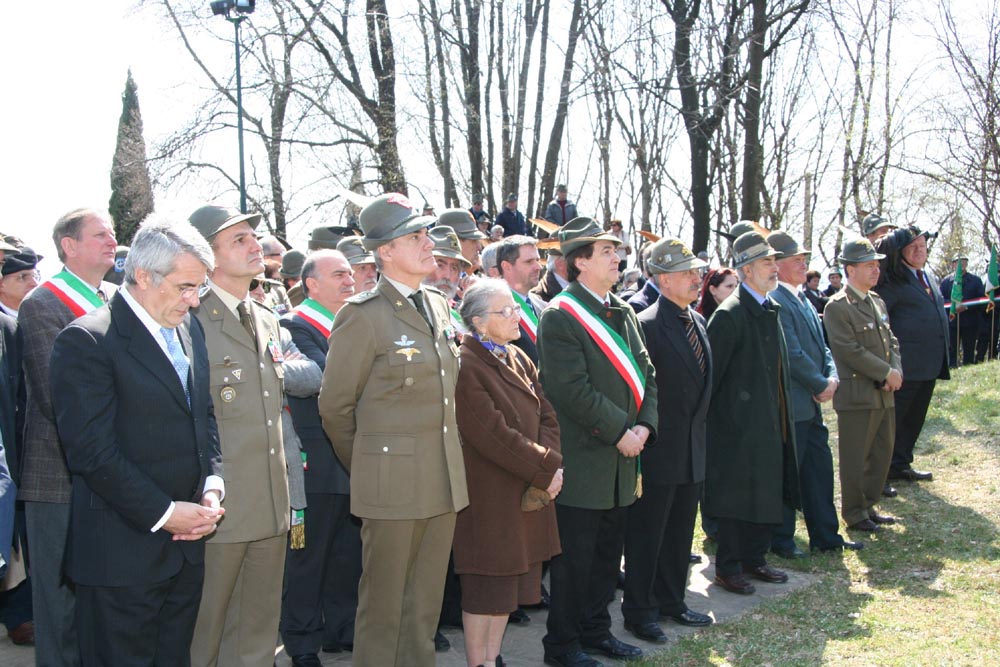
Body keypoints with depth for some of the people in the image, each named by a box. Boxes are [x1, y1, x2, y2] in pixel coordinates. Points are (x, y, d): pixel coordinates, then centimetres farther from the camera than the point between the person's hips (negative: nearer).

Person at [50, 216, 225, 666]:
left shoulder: (189, 329, 10)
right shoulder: (86, 341, -13)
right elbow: (93, 450, -18)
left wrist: (212, 487, 2)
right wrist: (163, 512, -15)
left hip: (186, 542, 7)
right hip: (123, 553, -7)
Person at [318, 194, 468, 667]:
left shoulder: (438, 304, 11)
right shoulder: (363, 314, -11)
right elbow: (335, 405, -5)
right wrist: (364, 466, 5)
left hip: (445, 480, 6)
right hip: (393, 481, -6)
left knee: (426, 603, 16)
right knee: (383, 605, 7)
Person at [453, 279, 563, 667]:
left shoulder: (518, 359, 11)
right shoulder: (466, 366, -17)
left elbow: (547, 417, 8)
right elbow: (494, 436, -21)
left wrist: (551, 464, -9)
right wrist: (547, 469, -15)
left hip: (529, 492, 8)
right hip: (489, 495, -8)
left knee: (510, 580, 14)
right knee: (487, 584, 3)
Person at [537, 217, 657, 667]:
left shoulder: (624, 312, 12)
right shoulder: (560, 316, -14)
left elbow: (645, 374, 11)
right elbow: (572, 389, -21)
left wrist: (644, 426, -4)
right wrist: (619, 431, -17)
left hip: (621, 459, 8)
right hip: (582, 458, -8)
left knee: (608, 553, 18)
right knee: (574, 558, 2)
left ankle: (595, 630, 33)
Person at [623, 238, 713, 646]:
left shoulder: (697, 321, 10)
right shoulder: (647, 325, -17)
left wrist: (698, 427, 14)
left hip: (693, 448, 8)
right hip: (659, 451, -8)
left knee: (681, 531, 18)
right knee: (646, 533, 5)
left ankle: (671, 600, 33)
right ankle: (639, 611, 18)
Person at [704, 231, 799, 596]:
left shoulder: (770, 309, 12)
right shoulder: (729, 315, -16)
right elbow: (711, 374, -16)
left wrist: (783, 418, 17)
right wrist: (710, 417, -13)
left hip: (771, 425, 9)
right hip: (740, 425, -8)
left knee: (766, 495, 15)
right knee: (738, 498, 1)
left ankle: (754, 559, 29)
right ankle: (728, 568, 15)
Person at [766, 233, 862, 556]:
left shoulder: (802, 298, 14)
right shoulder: (775, 302, -17)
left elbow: (820, 344, 16)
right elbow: (793, 354, -20)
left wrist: (832, 377, 0)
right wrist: (821, 385, -11)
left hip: (812, 402, 9)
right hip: (790, 404, -9)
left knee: (819, 468, 15)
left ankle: (825, 535, 27)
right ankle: (780, 540, 16)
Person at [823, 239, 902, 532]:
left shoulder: (877, 301, 13)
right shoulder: (837, 307, -13)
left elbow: (891, 341, 16)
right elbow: (850, 351, -19)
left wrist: (896, 371, -2)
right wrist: (887, 373, -14)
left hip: (883, 394, 8)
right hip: (856, 395, -8)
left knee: (882, 452, 15)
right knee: (855, 458, 2)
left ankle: (868, 506, 29)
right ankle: (854, 514, 15)